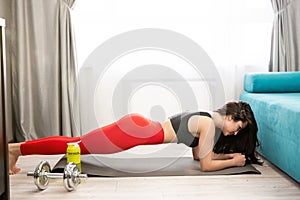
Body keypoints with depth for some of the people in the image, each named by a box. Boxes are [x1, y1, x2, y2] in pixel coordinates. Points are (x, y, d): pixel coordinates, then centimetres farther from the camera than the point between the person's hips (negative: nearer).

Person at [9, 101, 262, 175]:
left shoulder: (210, 120, 15)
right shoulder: (210, 124, -12)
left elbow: (198, 154, 22)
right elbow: (206, 165, -10)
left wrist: (228, 153, 17)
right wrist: (233, 162, 1)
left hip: (139, 126, 8)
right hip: (137, 130, -8)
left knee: (79, 144, 13)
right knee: (77, 145, -4)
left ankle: (18, 148, 21)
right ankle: (17, 148, 6)